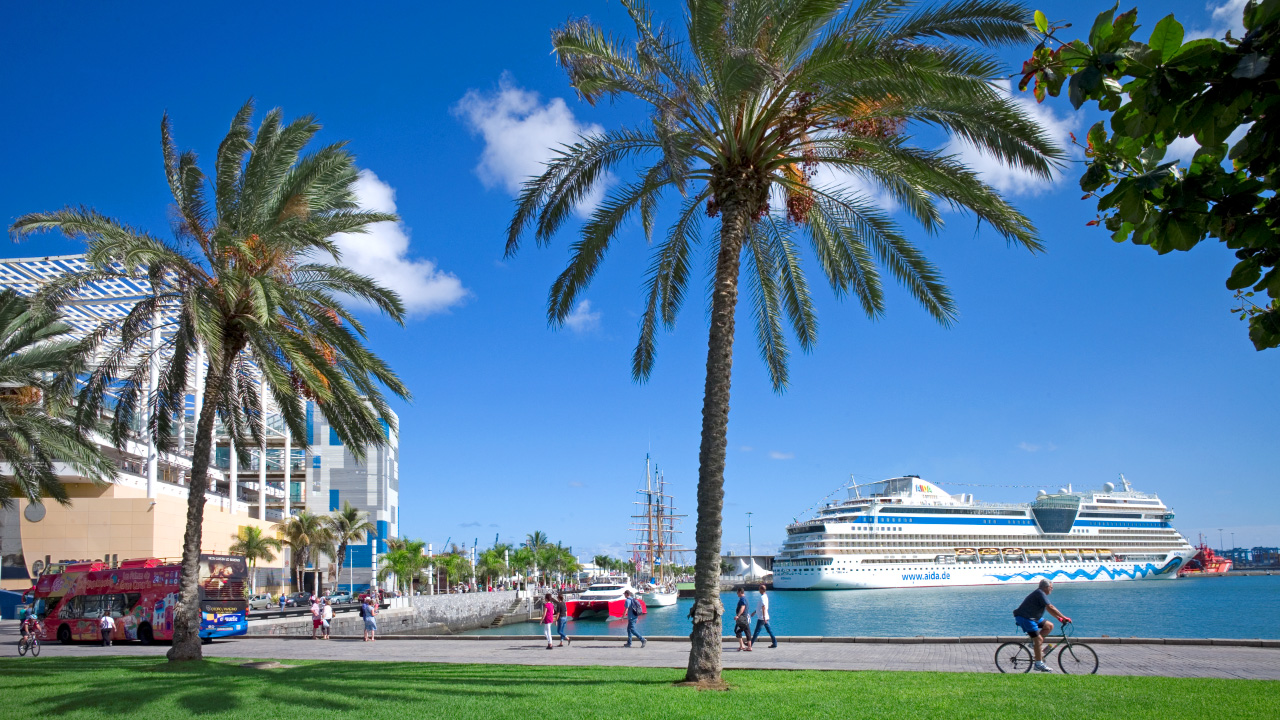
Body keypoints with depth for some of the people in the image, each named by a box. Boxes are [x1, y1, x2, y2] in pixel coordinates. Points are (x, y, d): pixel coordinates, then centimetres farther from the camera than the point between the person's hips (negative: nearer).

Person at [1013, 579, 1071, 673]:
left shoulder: (1041, 594, 15)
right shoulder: (1040, 594, -17)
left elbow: (1049, 609, 20)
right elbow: (1050, 608, -23)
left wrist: (1059, 618, 10)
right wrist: (1064, 617, -19)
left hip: (1033, 617, 10)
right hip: (1024, 618, -10)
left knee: (1049, 626, 8)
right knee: (1039, 639, -12)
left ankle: (1035, 642, 8)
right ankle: (1039, 664, -7)